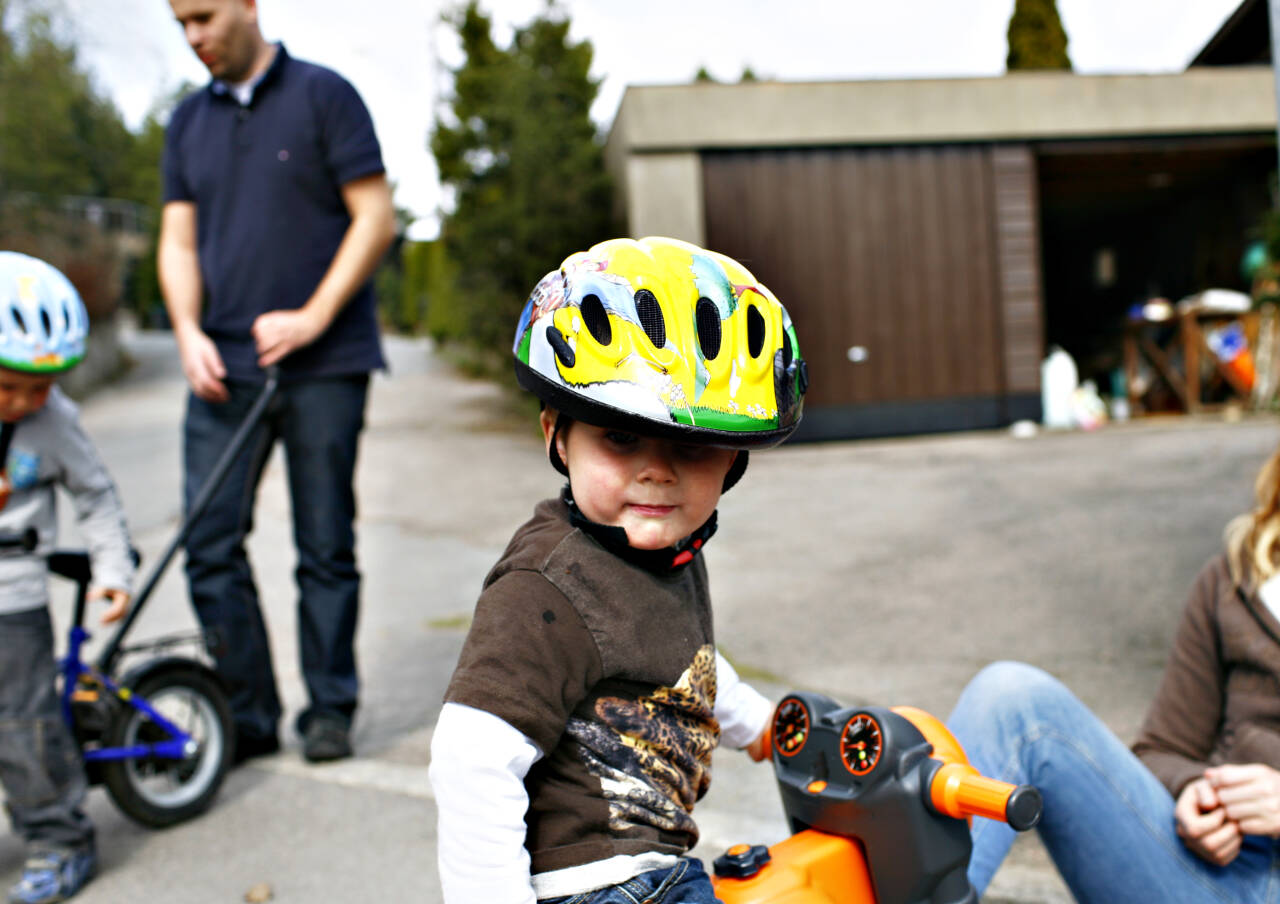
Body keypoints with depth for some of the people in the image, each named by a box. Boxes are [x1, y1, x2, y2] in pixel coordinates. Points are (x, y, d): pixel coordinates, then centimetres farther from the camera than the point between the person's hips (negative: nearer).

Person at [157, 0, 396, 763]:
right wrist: (189, 333, -4)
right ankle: (248, 716, 13)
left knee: (326, 548, 2)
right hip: (224, 368, 5)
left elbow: (376, 217, -5)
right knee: (211, 548, 0)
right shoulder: (189, 122, 15)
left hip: (323, 364, -4)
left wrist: (311, 318, -13)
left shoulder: (324, 96, 0)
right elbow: (179, 242, 14)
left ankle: (331, 709, 17)